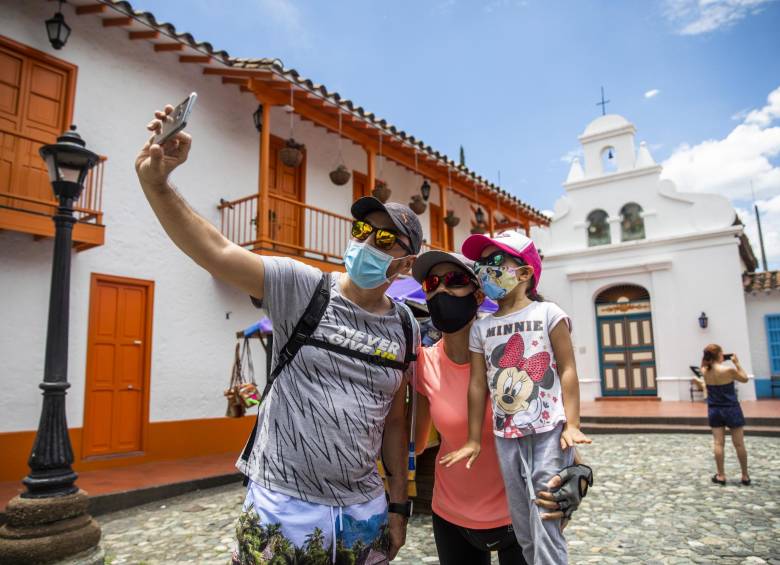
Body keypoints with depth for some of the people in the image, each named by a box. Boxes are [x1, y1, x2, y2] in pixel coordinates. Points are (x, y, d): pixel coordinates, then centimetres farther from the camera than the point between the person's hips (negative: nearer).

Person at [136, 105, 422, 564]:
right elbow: (215, 252, -20)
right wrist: (156, 182, -32)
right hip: (283, 509, -3)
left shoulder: (405, 327, 1)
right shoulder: (301, 287, -9)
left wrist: (399, 504, 9)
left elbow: (395, 419, 7)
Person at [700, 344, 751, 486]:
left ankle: (720, 476, 10)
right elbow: (745, 379, 1)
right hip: (731, 409, -3)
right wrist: (736, 363, 3)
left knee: (718, 443, 6)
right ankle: (745, 476, 18)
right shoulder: (729, 369, -17)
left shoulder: (705, 371, -5)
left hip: (714, 410, 3)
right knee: (739, 444, 8)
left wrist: (707, 358, 7)